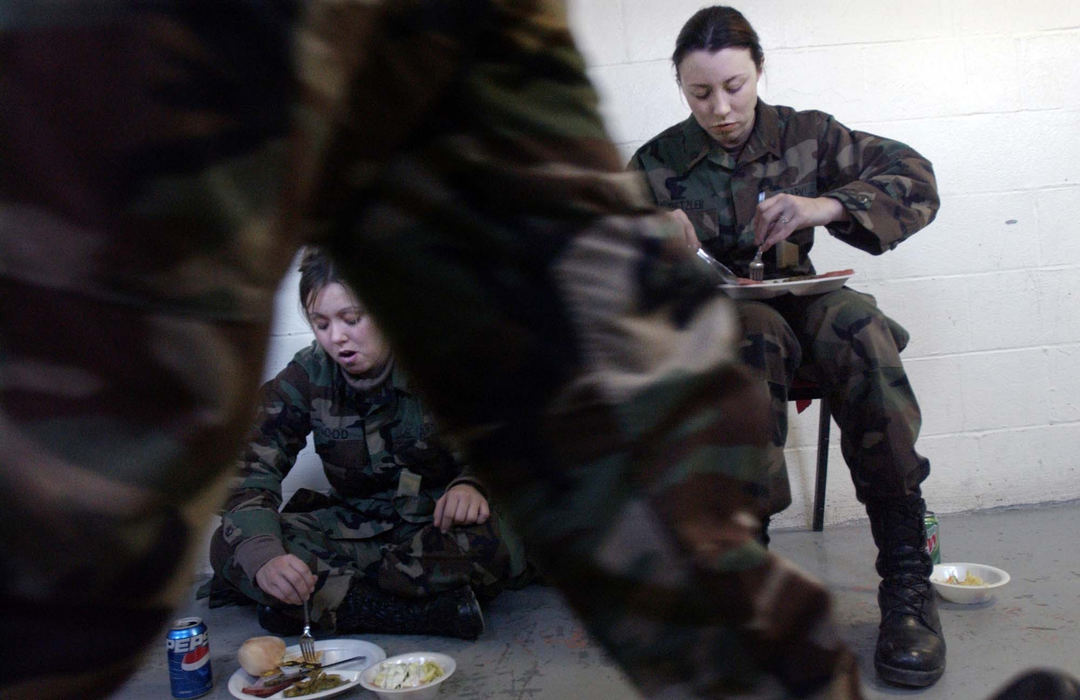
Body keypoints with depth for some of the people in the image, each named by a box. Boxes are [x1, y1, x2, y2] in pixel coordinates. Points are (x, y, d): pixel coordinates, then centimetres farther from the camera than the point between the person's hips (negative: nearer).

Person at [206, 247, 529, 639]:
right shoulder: (306, 378, -6)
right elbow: (252, 474, -13)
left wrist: (471, 485, -29)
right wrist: (264, 558, -33)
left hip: (437, 522, -2)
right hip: (354, 525, 3)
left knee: (502, 545, -37)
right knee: (228, 546, -21)